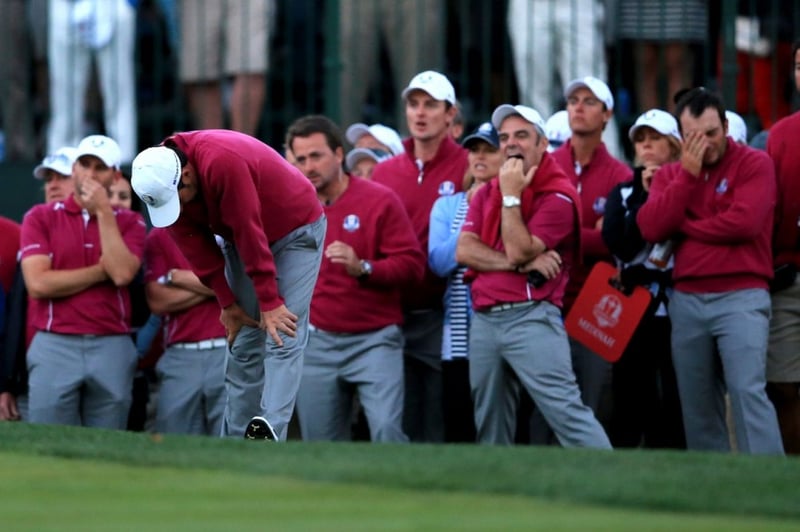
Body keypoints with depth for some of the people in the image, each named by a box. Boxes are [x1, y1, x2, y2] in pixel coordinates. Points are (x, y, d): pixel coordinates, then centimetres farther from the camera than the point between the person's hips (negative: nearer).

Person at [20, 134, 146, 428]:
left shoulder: (128, 222, 11)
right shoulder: (41, 217, 6)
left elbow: (123, 274, -8)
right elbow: (38, 283, -7)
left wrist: (104, 211, -6)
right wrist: (102, 271, -3)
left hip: (112, 348, 1)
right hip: (55, 347, -1)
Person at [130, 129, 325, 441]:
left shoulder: (223, 163, -37)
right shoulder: (161, 181, -15)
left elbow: (250, 234, -32)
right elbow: (196, 247, -7)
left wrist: (269, 302, -26)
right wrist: (226, 302, -7)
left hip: (295, 230, -7)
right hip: (240, 238, 7)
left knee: (283, 337, -18)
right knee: (242, 343, 2)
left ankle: (271, 430, -29)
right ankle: (235, 441, 4)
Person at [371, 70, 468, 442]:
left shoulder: (469, 168, -2)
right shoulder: (383, 173, 12)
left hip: (442, 317, -4)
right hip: (393, 316, 4)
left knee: (442, 428, -2)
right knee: (400, 425, 7)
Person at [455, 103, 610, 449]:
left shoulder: (558, 196, -5)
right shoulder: (486, 194, 15)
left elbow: (518, 251, -14)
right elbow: (464, 250, 1)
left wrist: (511, 196, -9)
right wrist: (522, 264, -11)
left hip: (530, 317, -7)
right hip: (484, 320, 7)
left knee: (565, 409, -16)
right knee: (490, 428, 9)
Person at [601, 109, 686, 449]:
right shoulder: (624, 192, 14)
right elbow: (617, 242, -4)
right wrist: (647, 196, -3)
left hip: (676, 305, -3)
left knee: (676, 399, -6)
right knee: (630, 395, 2)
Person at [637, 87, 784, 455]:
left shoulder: (754, 164, 0)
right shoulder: (671, 174, 14)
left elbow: (745, 222, -15)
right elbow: (650, 228, -1)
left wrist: (682, 227, -3)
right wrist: (688, 174, -5)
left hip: (740, 298, -5)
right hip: (686, 300, 5)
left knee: (747, 390, -17)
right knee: (697, 404, 5)